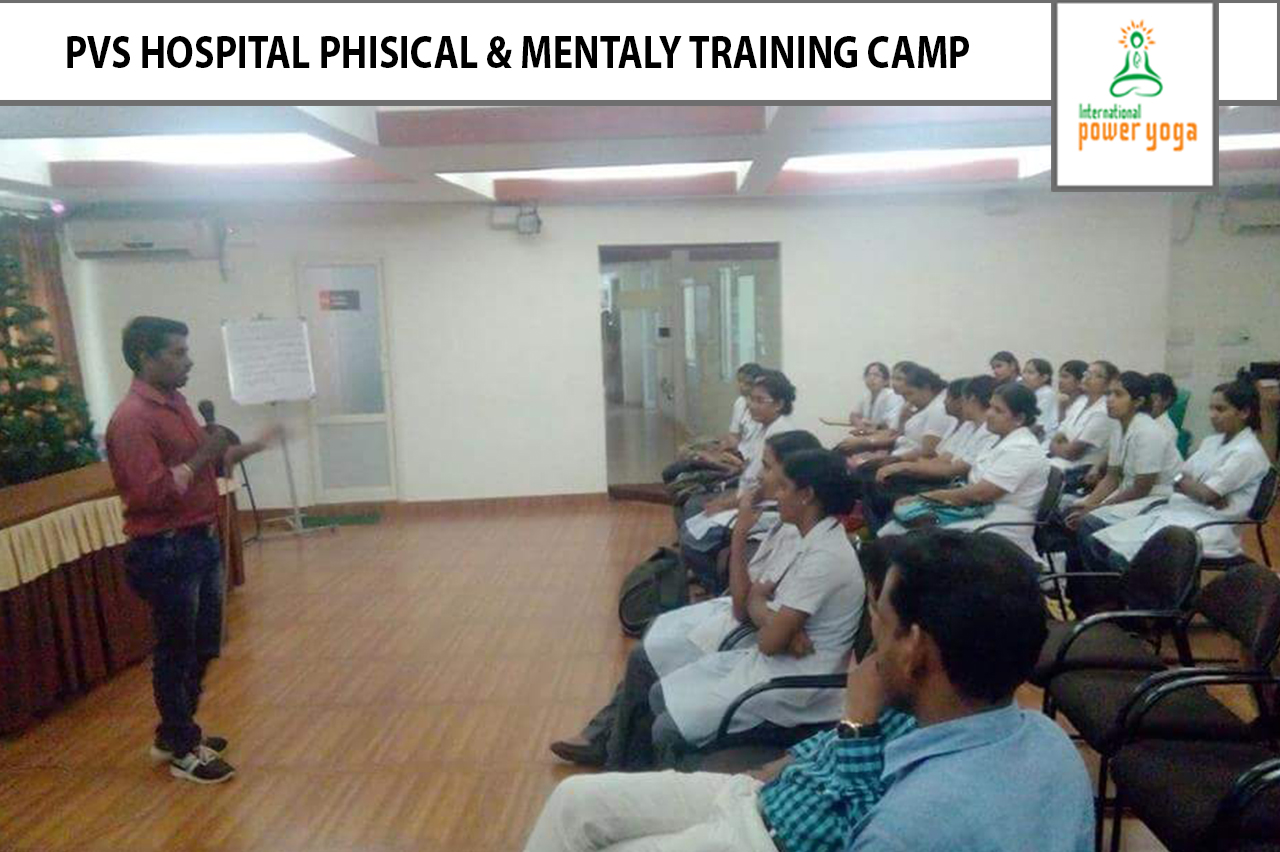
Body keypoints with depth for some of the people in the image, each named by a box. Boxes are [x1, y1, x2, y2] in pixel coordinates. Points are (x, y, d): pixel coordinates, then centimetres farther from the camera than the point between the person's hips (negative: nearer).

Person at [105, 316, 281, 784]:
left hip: (200, 540, 9)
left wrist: (253, 446, 13)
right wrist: (199, 459, -22)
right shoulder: (132, 419, -20)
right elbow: (151, 492, -27)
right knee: (176, 652, 5)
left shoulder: (176, 403, 10)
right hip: (165, 551, -9)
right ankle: (182, 751, 22)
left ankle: (177, 732, 37)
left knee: (203, 646, 20)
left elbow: (207, 463, 21)